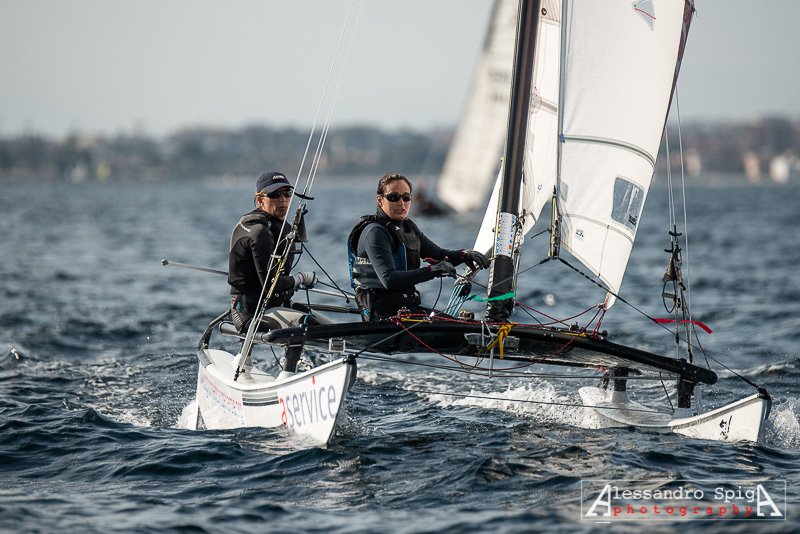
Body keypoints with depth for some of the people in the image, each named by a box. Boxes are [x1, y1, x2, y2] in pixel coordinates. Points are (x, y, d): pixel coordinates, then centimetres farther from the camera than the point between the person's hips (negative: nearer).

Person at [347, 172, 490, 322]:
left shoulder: (408, 227, 16)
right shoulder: (375, 232, -13)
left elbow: (438, 255, 21)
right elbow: (389, 279, -24)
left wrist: (465, 255, -1)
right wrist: (432, 271, -31)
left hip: (407, 307, 9)